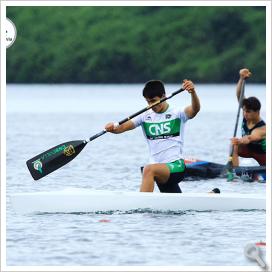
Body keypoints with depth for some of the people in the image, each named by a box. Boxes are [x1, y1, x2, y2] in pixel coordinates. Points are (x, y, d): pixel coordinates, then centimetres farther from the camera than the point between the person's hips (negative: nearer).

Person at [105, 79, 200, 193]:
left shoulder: (177, 114, -3)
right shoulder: (145, 117, 8)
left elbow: (195, 109, -23)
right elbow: (121, 127, -2)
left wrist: (193, 92, -43)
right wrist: (113, 127, -25)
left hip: (176, 166, -7)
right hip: (162, 175, 7)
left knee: (148, 170, -36)